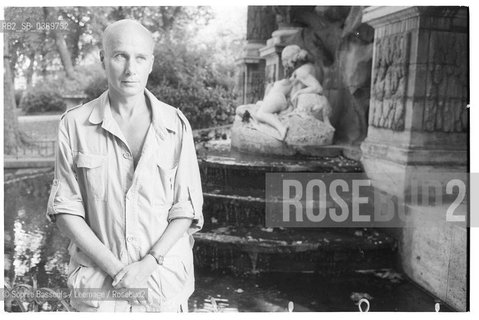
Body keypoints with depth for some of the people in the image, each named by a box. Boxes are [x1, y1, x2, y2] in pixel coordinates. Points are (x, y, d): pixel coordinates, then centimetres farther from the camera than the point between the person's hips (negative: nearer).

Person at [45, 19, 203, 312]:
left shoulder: (175, 125, -6)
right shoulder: (75, 123, -6)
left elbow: (187, 208, -4)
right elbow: (65, 208, -5)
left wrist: (148, 263, -14)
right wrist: (114, 266, -13)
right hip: (97, 280, 0)